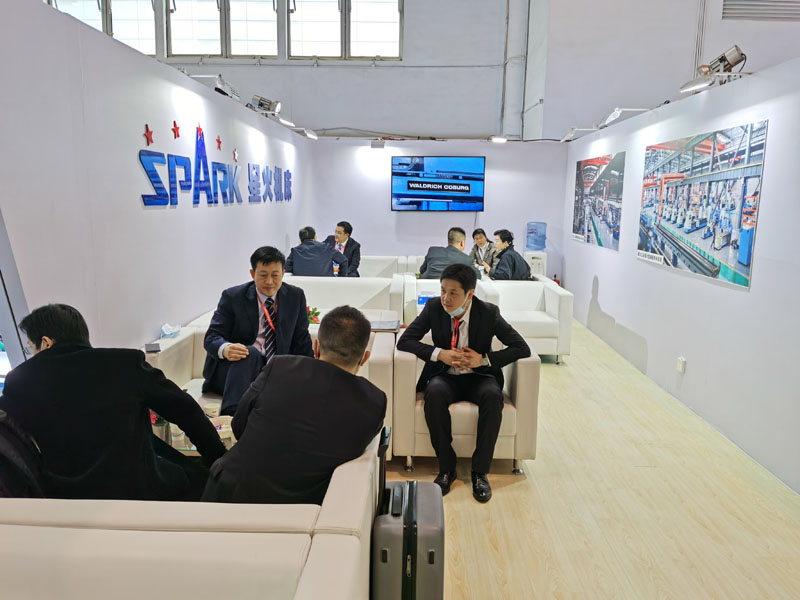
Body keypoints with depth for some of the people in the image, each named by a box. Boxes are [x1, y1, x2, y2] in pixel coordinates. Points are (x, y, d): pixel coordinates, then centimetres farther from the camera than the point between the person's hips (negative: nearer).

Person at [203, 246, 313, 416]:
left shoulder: (296, 296, 5)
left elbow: (301, 341, 8)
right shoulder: (232, 296, -3)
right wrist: (225, 349, -32)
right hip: (230, 369, -2)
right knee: (250, 352, -36)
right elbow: (212, 336, -8)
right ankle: (231, 414, -42)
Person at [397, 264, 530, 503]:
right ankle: (446, 468, -18)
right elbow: (405, 341, -7)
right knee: (434, 393, -34)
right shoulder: (434, 307, -7)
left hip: (478, 377, 0)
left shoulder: (488, 312, -10)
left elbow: (522, 348, -8)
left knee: (493, 396, -34)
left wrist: (484, 359, -20)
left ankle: (480, 471, -19)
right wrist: (440, 354, -22)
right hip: (445, 376, 1)